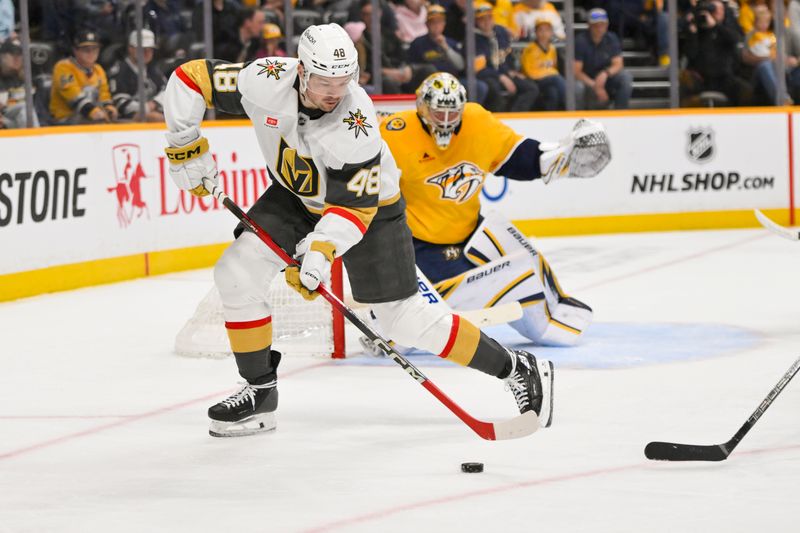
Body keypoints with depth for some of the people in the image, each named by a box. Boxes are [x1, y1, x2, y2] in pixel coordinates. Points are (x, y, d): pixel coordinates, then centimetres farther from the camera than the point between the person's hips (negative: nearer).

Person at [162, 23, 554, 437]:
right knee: (235, 273, -10)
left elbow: (354, 206, -31)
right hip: (297, 196, 5)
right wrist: (186, 146, -13)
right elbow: (190, 78, -15)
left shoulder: (356, 124, -35)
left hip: (370, 205, -5)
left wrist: (320, 253, -44)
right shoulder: (266, 82, -27)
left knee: (404, 320, -8)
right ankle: (260, 391, 5)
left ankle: (517, 369, 4)